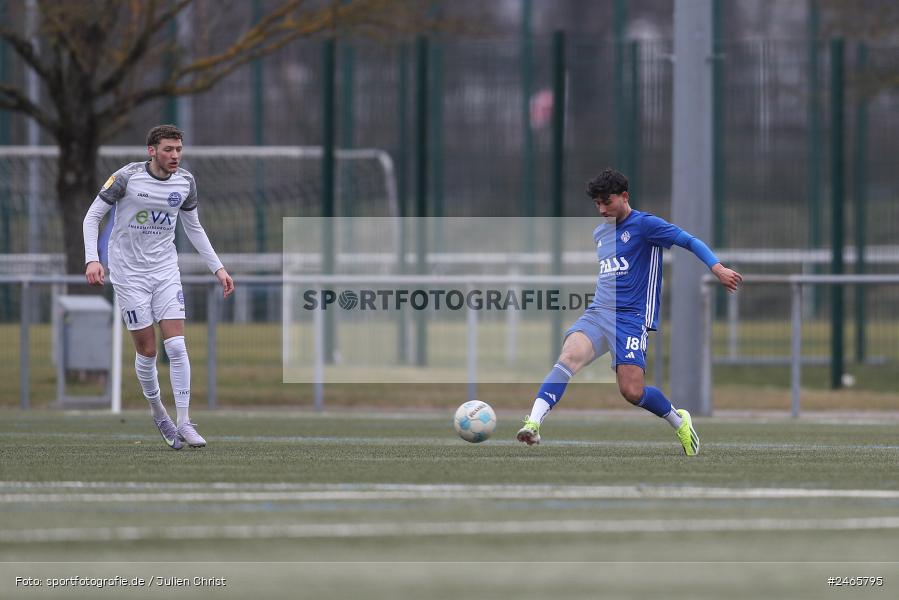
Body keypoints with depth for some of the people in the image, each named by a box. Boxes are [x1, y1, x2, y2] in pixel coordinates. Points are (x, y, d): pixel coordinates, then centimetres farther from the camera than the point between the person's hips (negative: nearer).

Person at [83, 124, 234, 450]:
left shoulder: (185, 182, 0)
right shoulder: (127, 177, -14)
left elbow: (193, 227, 15)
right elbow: (92, 216, -7)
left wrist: (218, 267, 11)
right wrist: (92, 259, -20)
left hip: (165, 270, 3)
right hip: (129, 273, -3)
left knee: (177, 346, -9)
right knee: (147, 352, -1)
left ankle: (184, 423, -6)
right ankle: (158, 413, 22)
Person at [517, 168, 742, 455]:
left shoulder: (644, 225, -4)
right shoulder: (599, 234, 19)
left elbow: (689, 241, -11)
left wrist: (718, 268, -25)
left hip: (630, 318, -5)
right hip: (597, 313, 5)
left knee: (632, 392, -11)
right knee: (569, 356, -24)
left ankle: (679, 421, 19)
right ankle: (533, 423, -39)